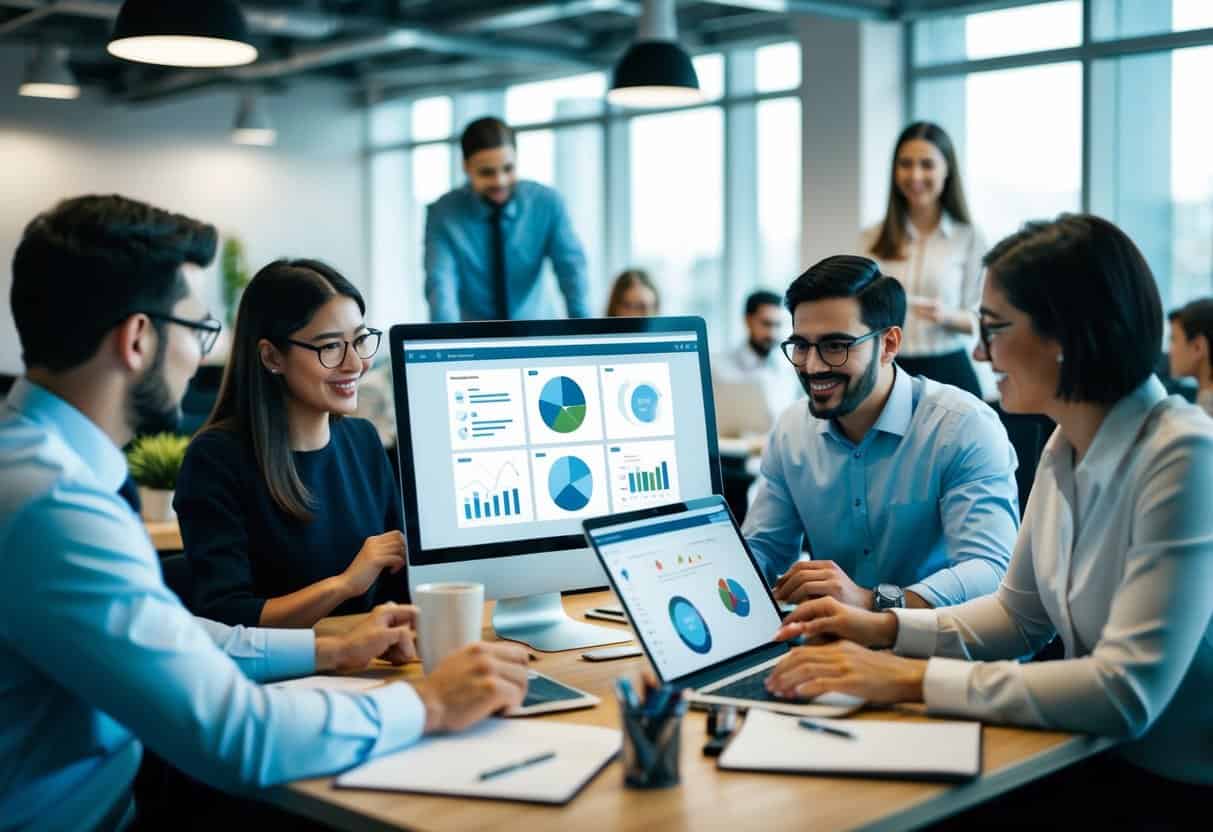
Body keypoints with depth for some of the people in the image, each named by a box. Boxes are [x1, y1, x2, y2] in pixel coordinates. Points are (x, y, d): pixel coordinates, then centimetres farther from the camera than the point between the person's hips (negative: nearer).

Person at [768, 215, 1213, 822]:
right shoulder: (1066, 449, 3)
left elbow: (1128, 693, -30)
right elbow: (1017, 612, 14)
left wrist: (912, 678, -29)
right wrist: (887, 629, -2)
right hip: (1100, 763, 7)